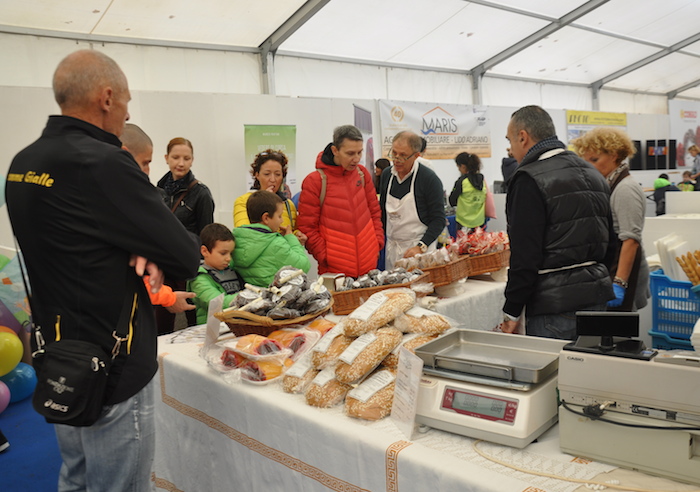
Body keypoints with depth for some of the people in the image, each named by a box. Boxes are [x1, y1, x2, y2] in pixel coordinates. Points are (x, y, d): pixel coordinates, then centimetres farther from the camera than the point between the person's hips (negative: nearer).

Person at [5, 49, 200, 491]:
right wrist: (157, 257, 3)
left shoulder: (22, 165, 5)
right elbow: (188, 257, -19)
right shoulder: (103, 164, -23)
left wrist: (141, 253, -6)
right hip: (113, 371, -9)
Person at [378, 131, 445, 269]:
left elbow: (439, 219, -11)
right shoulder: (386, 175, 6)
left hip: (420, 249, -5)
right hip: (392, 249, 5)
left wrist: (421, 247, -20)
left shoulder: (429, 179, -10)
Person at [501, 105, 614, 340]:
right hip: (597, 301, 9)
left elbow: (525, 256, -18)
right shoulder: (593, 174, 14)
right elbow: (610, 243, 18)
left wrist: (512, 312, -10)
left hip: (554, 307, -9)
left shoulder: (530, 180, -14)